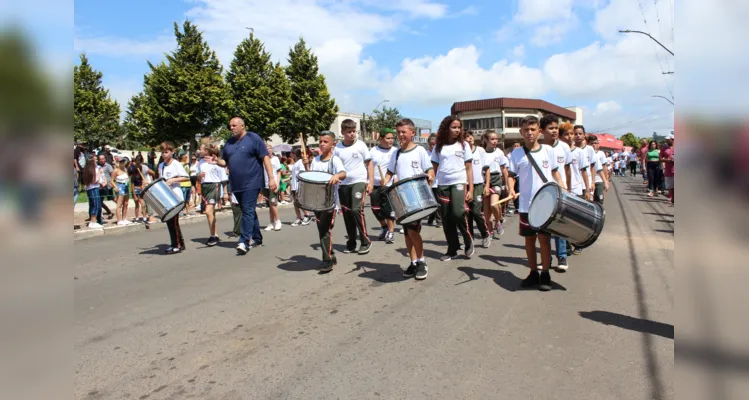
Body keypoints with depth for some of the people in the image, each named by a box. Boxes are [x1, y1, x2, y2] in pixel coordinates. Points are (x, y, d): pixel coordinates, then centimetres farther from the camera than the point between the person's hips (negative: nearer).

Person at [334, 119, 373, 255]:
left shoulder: (361, 145, -2)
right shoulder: (338, 147, 3)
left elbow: (369, 163, 2)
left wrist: (371, 181, -4)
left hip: (359, 182, -3)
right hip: (343, 184, 3)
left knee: (357, 210, -14)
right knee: (347, 213, 7)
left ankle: (366, 242, -1)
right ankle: (351, 243, 19)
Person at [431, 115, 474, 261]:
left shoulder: (463, 144, 5)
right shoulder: (438, 146, 8)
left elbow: (469, 168, 4)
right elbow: (434, 168, 11)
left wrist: (470, 189, -3)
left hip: (459, 183, -2)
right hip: (443, 185, 3)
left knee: (458, 214, -20)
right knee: (446, 219, 4)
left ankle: (468, 241, 6)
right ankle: (452, 250, 17)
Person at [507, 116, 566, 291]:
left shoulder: (548, 150, 3)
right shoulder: (516, 153, 0)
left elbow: (555, 172, 12)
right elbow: (511, 175, -1)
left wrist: (564, 189, 1)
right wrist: (511, 189, -20)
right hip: (526, 205, 1)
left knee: (544, 238, 1)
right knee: (529, 239, 10)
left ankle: (545, 275, 14)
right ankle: (533, 273, 24)